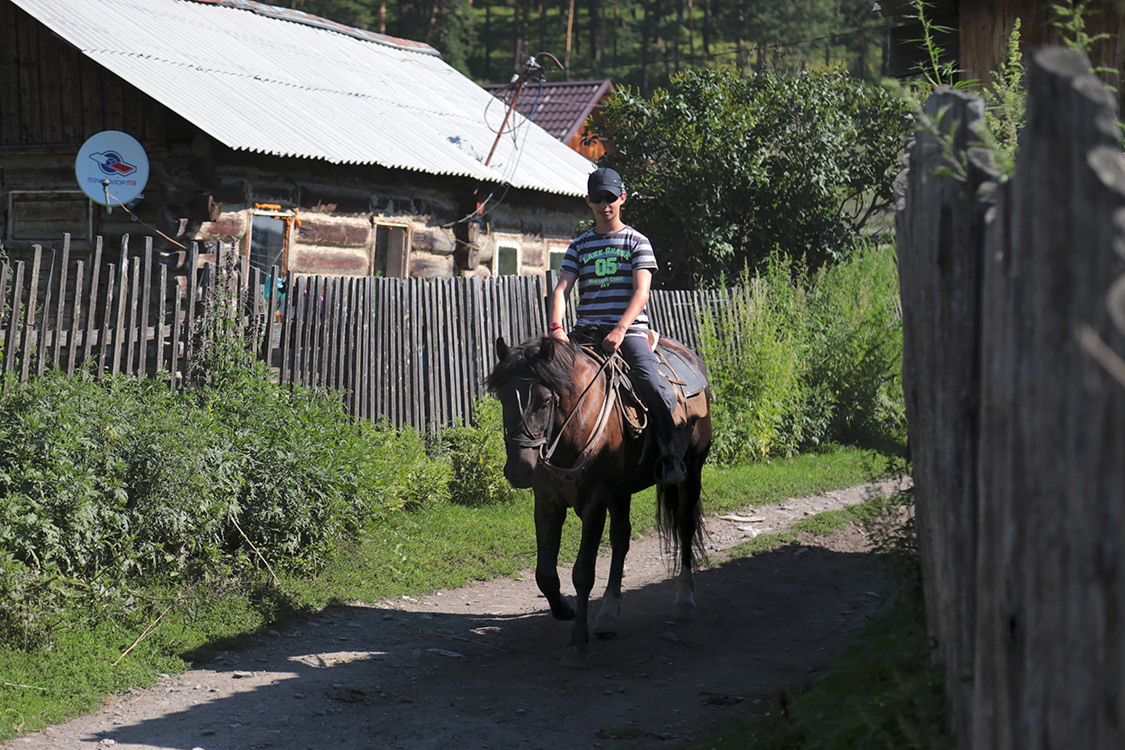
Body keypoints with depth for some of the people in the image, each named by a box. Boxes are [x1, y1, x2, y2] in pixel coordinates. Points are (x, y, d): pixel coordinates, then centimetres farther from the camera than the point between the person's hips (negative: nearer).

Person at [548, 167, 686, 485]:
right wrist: (556, 327, -16)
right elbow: (561, 290, 5)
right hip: (586, 329, 3)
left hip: (629, 330, -3)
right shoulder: (579, 247, 16)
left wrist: (620, 330, -22)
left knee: (652, 384, -27)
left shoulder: (637, 242, 7)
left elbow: (641, 292, -5)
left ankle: (669, 456, -14)